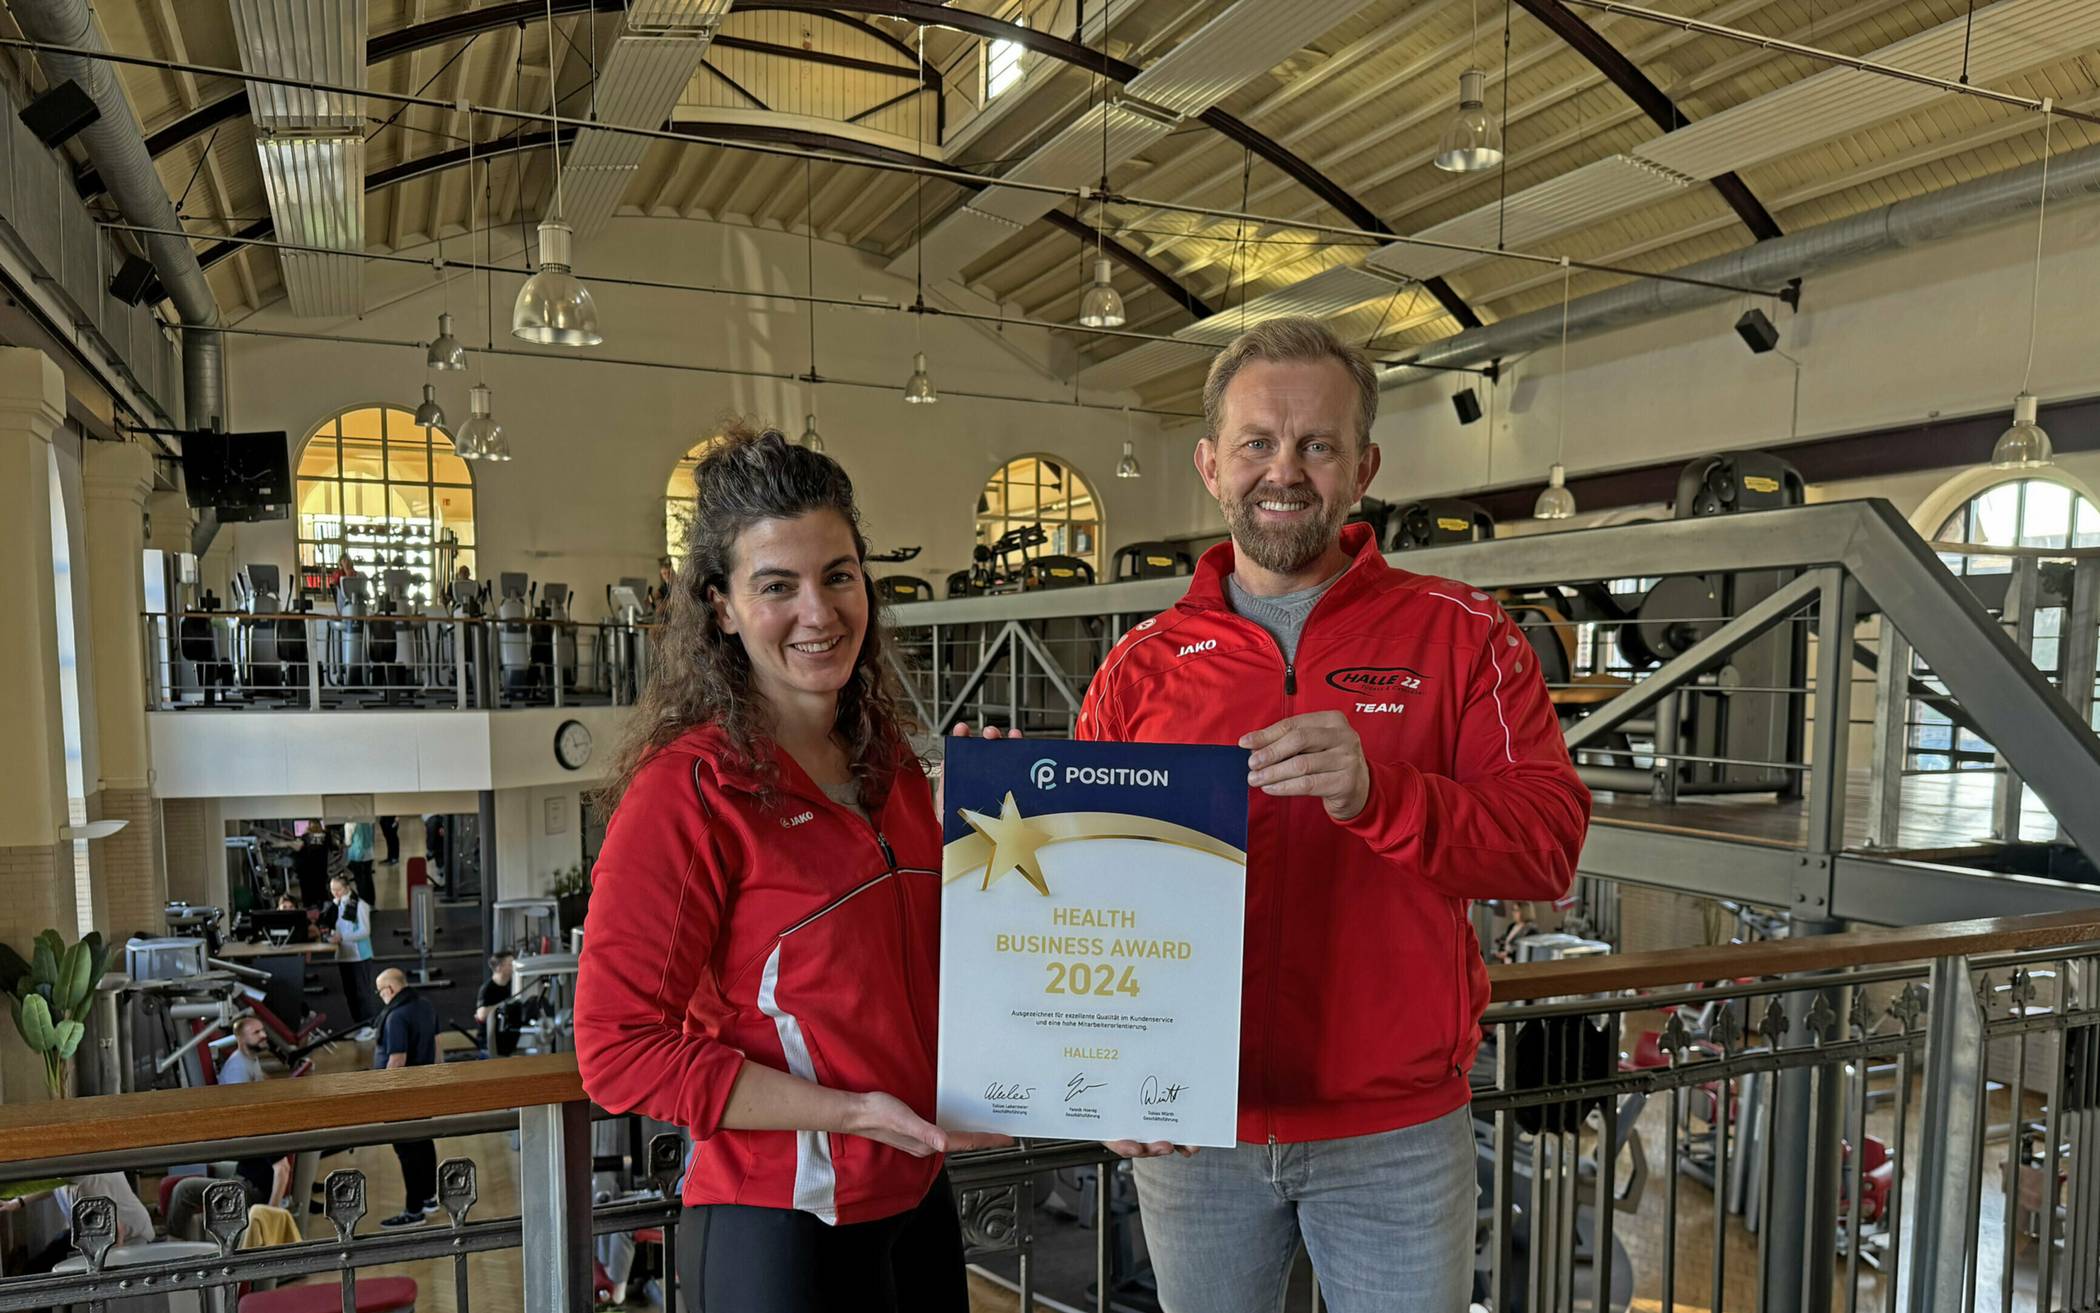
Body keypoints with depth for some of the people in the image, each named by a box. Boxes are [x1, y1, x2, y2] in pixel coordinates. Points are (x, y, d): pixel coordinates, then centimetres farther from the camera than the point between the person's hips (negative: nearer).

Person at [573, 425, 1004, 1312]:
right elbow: (619, 1052, -16)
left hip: (919, 1204, 7)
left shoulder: (892, 768, 5)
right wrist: (846, 1112, -21)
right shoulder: (685, 793, -16)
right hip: (781, 1229, -6)